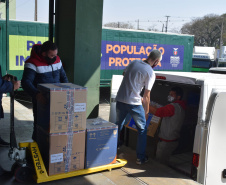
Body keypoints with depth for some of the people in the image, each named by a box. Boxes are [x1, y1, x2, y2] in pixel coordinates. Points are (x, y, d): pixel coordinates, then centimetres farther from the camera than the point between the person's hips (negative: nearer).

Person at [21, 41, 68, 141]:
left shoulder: (57, 60, 3)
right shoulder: (33, 63, -17)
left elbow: (63, 77, 13)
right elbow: (26, 82, -26)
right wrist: (36, 94, -43)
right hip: (41, 99, -5)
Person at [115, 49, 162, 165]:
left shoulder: (133, 63, 10)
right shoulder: (151, 73, -6)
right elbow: (146, 96, -7)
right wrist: (146, 111, 4)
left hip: (120, 100, 6)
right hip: (134, 102, -6)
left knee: (118, 126, 23)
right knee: (142, 129, 12)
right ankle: (140, 158, 17)